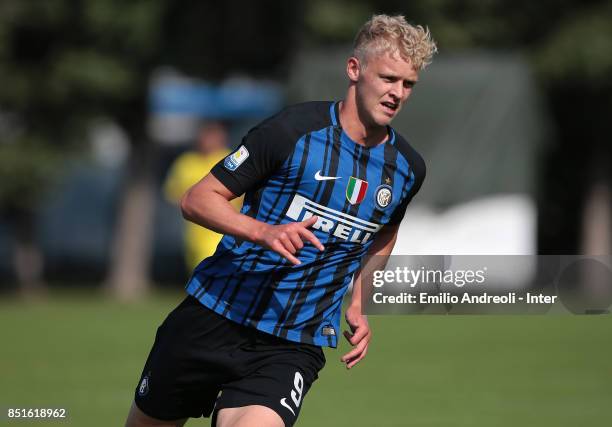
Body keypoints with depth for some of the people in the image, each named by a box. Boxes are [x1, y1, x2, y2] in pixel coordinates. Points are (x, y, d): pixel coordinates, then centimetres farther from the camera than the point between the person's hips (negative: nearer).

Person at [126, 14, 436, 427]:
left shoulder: (408, 168, 3)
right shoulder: (296, 129, -11)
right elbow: (197, 199, -9)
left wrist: (358, 306, 14)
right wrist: (265, 232, -25)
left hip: (293, 347, 1)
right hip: (216, 315, -1)